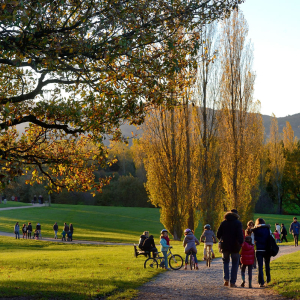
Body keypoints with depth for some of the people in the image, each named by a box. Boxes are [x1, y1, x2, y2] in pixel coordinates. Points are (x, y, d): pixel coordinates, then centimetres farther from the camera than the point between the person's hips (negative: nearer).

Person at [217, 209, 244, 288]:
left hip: (225, 246, 2)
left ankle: (226, 279, -2)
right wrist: (241, 243, -10)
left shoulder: (224, 222, 5)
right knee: (235, 264, 8)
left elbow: (218, 235, 5)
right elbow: (240, 235, -17)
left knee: (225, 262, 17)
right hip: (235, 246, -2)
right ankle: (232, 282, 3)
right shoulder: (238, 223, -4)